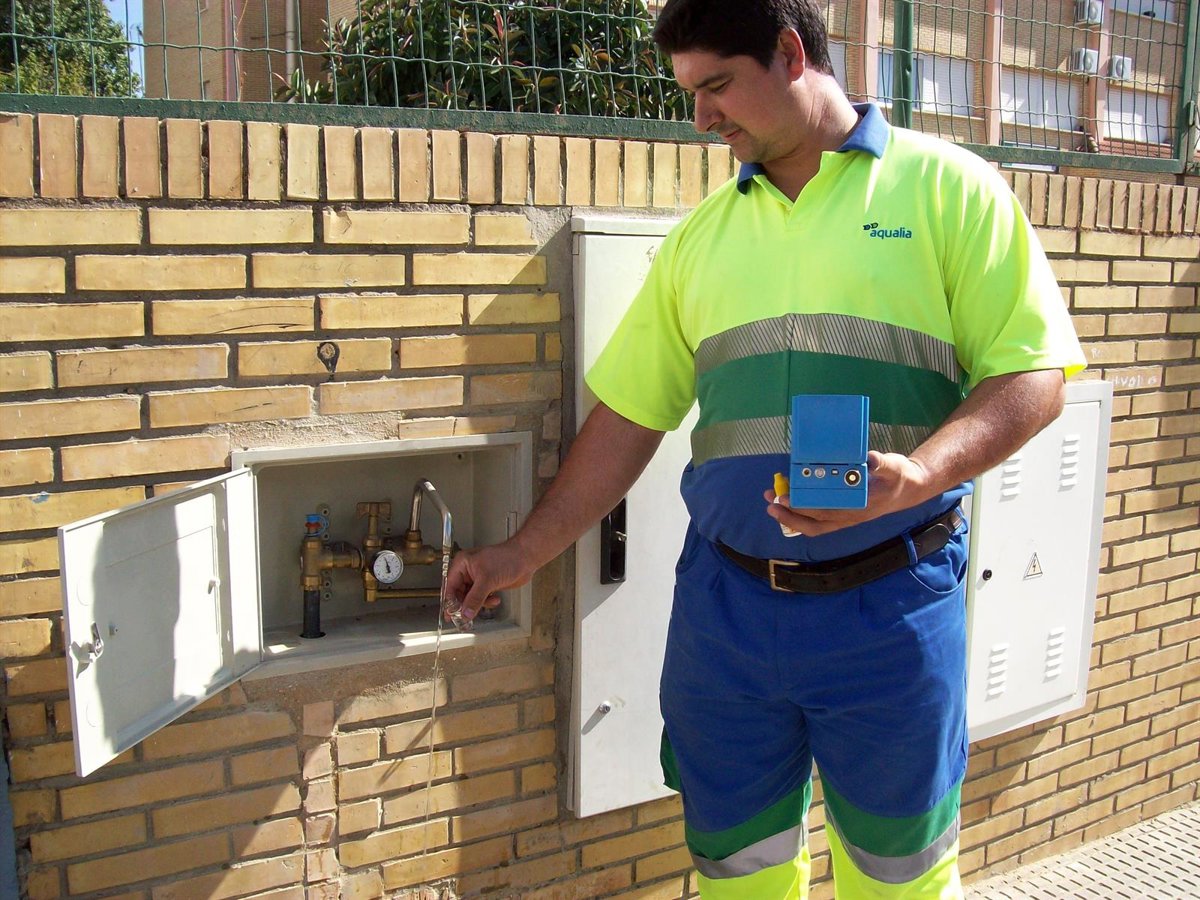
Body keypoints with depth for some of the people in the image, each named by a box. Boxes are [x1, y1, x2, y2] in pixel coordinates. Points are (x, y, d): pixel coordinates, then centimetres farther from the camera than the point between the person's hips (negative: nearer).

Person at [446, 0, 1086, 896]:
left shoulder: (945, 186, -2)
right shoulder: (701, 234, 10)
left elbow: (1032, 374, -6)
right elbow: (629, 417, 11)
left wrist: (917, 475, -23)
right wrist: (522, 555, 9)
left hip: (891, 598, -3)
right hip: (725, 599, 4)